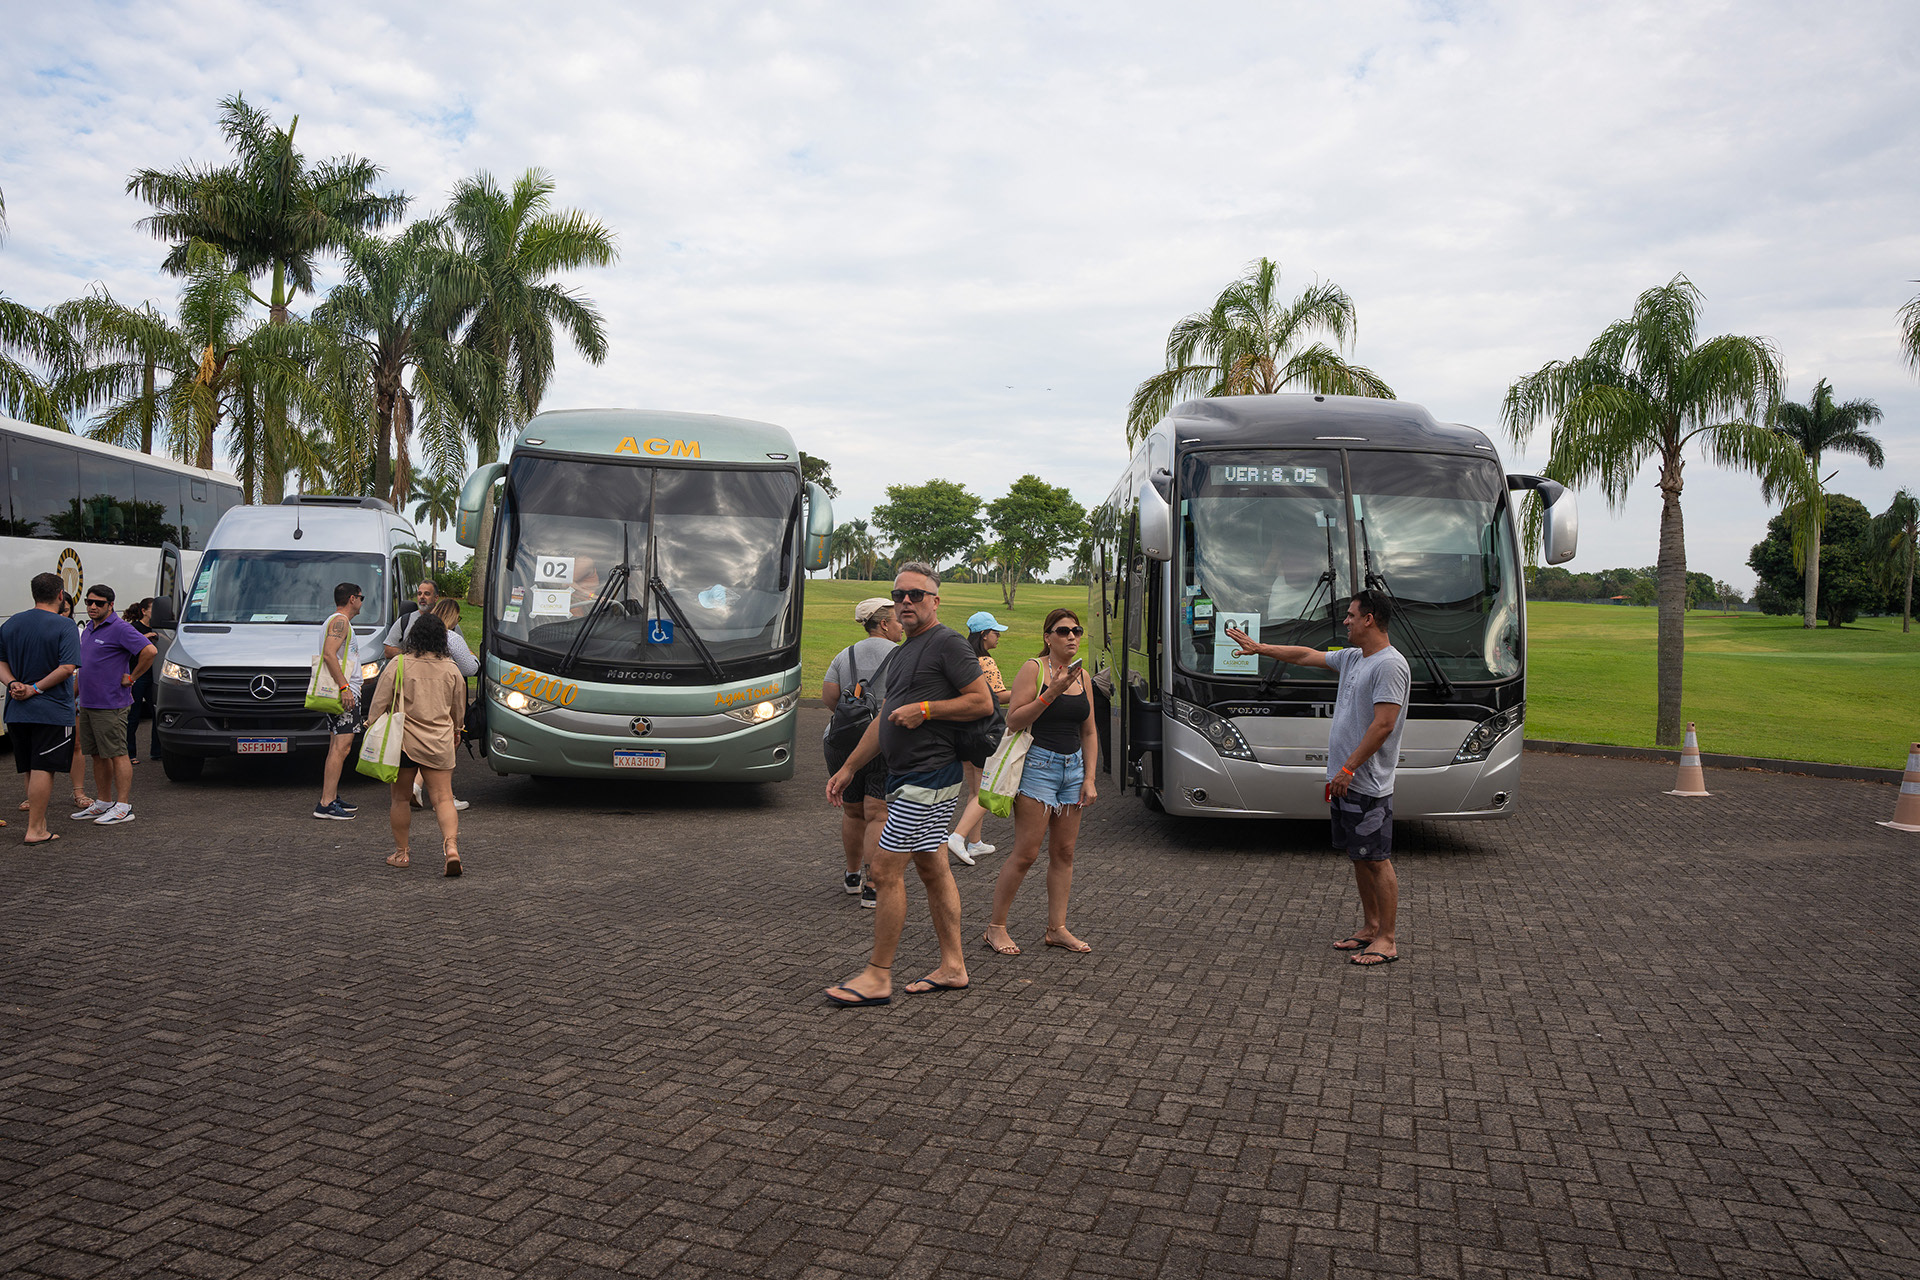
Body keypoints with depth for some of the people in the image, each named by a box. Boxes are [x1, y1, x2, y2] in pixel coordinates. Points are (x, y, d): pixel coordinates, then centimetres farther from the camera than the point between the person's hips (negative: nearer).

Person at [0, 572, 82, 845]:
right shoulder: (64, 627, -10)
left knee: (32, 770, 15)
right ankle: (35, 830, -3)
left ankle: (39, 822, 23)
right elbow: (67, 668, -19)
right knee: (43, 769, -3)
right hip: (52, 711, -6)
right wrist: (35, 689, -12)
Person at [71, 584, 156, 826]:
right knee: (98, 755, 13)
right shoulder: (88, 630, 16)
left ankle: (123, 806, -3)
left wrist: (131, 677, -17)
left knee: (117, 754, -6)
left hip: (110, 705, -9)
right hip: (87, 704, 9)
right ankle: (103, 803, 21)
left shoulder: (119, 628, -12)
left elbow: (150, 651, -25)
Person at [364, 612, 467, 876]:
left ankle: (400, 853, 20)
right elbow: (459, 709, 15)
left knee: (401, 798, 13)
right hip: (439, 744, 2)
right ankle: (451, 846, -19)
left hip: (404, 741, -2)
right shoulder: (451, 669, 3)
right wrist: (455, 731, 32)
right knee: (443, 798, 0)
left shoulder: (398, 665, -6)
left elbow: (379, 704, -5)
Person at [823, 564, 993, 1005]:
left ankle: (878, 976, 0)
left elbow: (983, 702, -15)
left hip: (927, 775, -10)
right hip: (908, 774, 10)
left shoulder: (947, 643, -10)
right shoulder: (902, 652, 19)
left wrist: (924, 709, -18)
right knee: (933, 869, 12)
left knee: (886, 870, -8)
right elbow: (884, 718, 23)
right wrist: (849, 768, 22)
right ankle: (952, 966, 19)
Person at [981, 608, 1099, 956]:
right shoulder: (1033, 669, -7)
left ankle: (1057, 928, 16)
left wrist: (1089, 779, 9)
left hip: (1073, 768, 7)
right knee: (1026, 853, -6)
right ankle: (996, 928, 6)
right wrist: (1051, 692, -20)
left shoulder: (1082, 676, 12)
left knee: (1064, 852, 8)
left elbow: (1089, 732, 16)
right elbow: (1013, 721, -14)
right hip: (1038, 766, -6)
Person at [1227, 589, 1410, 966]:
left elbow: (1384, 725, -22)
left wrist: (1348, 769, -21)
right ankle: (1370, 926, 26)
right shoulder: (1351, 658, 13)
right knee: (1359, 858, 15)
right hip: (1343, 781, 9)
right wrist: (1259, 648, 28)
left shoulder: (1390, 665, -16)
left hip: (1368, 785, -9)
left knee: (1377, 860, -3)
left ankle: (1387, 940, 4)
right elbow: (1306, 656, 27)